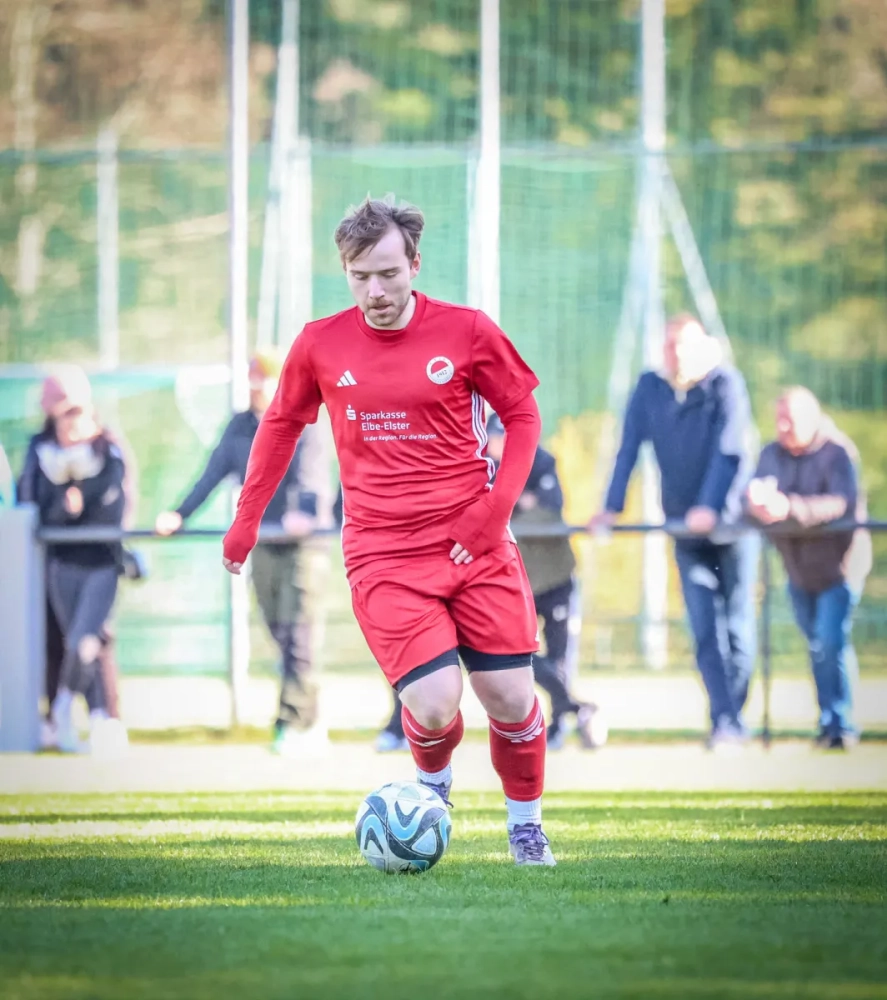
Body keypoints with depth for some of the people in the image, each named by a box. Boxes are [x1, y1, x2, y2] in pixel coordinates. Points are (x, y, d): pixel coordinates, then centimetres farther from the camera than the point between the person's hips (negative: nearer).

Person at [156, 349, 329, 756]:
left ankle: (295, 724, -7)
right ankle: (308, 725, 12)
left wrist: (304, 513, -40)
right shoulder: (240, 427, 12)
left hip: (301, 541, -6)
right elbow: (214, 472, 11)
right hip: (262, 541, 6)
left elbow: (310, 473, -21)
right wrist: (180, 514, 0)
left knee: (296, 633, -9)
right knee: (280, 634, 6)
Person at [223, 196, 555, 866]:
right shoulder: (320, 345, 1)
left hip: (475, 546, 1)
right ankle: (433, 782, 20)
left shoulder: (466, 331, -3)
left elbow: (523, 415, 7)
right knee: (434, 706, -15)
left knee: (512, 702, -1)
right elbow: (282, 425, 17)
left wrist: (496, 508, -5)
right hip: (383, 556, -1)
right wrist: (247, 518, 18)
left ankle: (526, 826, 25)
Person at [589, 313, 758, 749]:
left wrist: (712, 508, -27)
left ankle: (732, 718, 8)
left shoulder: (725, 384, -9)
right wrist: (611, 508, -7)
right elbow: (629, 448, 1)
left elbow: (730, 450, -17)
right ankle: (725, 719, -9)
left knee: (737, 625, -2)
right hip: (688, 531, 3)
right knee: (705, 630, -6)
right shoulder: (650, 388, 2)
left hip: (731, 522, -3)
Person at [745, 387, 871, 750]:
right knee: (817, 647, 12)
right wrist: (758, 505, -37)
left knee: (832, 642, -15)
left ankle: (839, 725, -9)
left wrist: (791, 508, -47)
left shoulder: (837, 453, -17)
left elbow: (844, 502, -34)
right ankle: (829, 720, 23)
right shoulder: (772, 455, 1)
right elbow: (751, 497, -10)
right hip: (798, 567, 6)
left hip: (838, 564, -6)